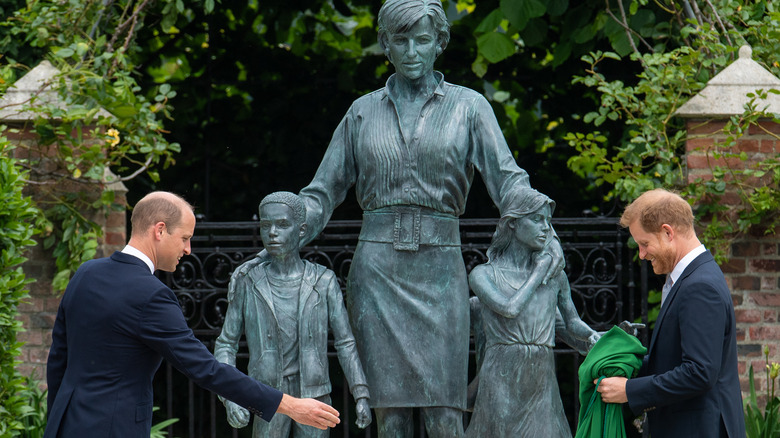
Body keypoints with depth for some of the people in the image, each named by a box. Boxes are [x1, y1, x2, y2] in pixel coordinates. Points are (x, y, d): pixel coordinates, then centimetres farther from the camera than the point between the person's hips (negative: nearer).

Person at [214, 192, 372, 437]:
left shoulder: (323, 282, 0)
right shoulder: (248, 283, 0)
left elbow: (345, 343, 3)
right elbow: (226, 344, 4)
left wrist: (362, 397, -5)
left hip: (315, 398, 0)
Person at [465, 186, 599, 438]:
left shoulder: (555, 276, 13)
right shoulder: (483, 275, 2)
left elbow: (572, 323, 22)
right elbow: (509, 309, -14)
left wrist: (594, 336, 1)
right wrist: (539, 272, -2)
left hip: (542, 386, 3)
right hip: (501, 385, -3)